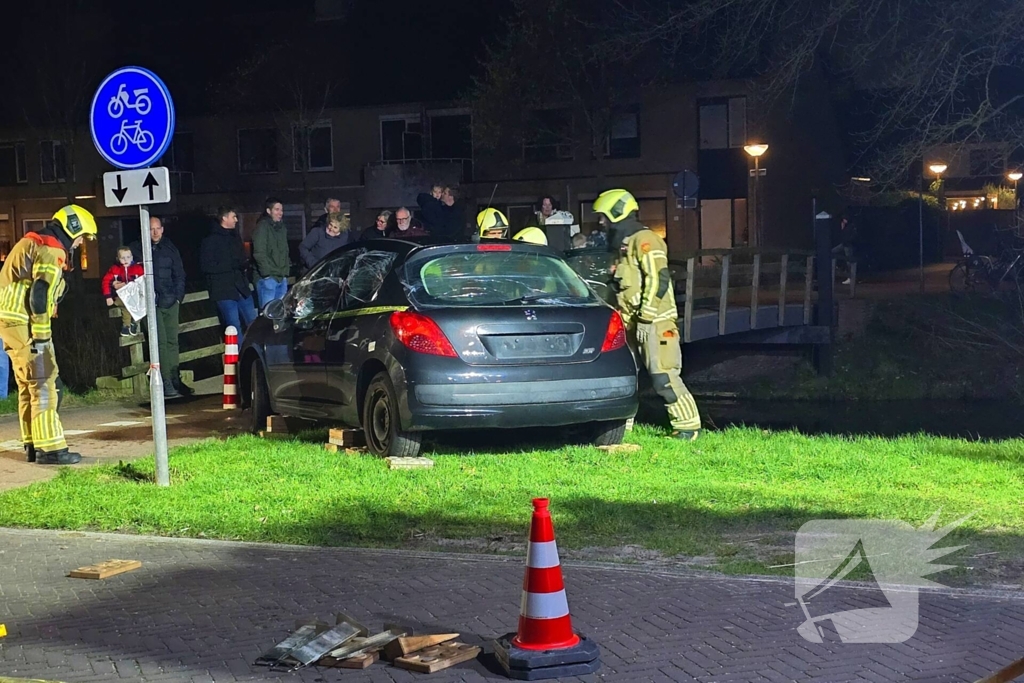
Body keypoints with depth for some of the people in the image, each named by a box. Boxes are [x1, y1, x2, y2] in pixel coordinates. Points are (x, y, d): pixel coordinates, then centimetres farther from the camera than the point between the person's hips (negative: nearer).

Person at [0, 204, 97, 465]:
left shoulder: (33, 243, 20)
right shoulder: (52, 250, -11)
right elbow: (40, 296, -20)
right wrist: (42, 336, -18)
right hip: (24, 324, -10)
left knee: (28, 386, 15)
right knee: (43, 386, -7)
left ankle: (33, 445, 19)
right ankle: (50, 449, -6)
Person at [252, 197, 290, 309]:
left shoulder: (282, 228, 18)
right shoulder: (262, 226, -7)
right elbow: (259, 253, -14)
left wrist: (286, 269, 13)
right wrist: (267, 273, -18)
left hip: (282, 278, 8)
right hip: (268, 278, -8)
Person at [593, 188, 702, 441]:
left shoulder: (644, 240, -11)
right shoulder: (622, 243, 19)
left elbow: (658, 279, -20)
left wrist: (646, 318, -22)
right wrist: (627, 319, 22)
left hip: (654, 322, -10)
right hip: (633, 323, 10)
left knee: (664, 377, -12)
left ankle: (689, 427, -4)